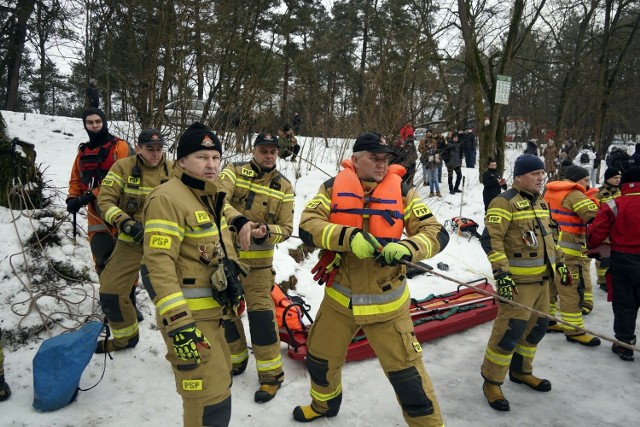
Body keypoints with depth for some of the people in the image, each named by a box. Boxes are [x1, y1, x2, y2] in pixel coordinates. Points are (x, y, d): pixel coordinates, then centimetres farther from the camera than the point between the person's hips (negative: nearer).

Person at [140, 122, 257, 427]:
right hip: (187, 316, -10)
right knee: (211, 400, -4)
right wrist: (178, 323, -30)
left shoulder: (206, 196, 12)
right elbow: (157, 264, -26)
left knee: (219, 382, 25)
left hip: (211, 312, 10)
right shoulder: (168, 198, -18)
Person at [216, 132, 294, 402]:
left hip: (258, 260, -1)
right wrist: (238, 220, -39)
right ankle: (236, 360, 35)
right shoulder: (234, 171, -4)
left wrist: (267, 232, -24)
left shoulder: (284, 187, 0)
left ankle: (271, 374, 10)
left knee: (261, 314, -5)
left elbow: (286, 228, -2)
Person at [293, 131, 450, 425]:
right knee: (320, 358, 21)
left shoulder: (402, 191, -5)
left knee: (405, 370, 0)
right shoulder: (333, 187, -4)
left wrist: (406, 249, -29)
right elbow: (308, 226, -15)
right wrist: (348, 237, -31)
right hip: (339, 298, 2)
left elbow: (436, 233, -9)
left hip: (387, 303, -2)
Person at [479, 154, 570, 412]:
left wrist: (560, 263, 23)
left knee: (537, 327, 16)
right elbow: (491, 240, -20)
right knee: (510, 331, -9)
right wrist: (501, 273, -26)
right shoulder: (505, 202, -14)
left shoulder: (540, 203, 14)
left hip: (542, 277, 9)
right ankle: (491, 382, 7)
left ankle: (520, 371, 35)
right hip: (517, 281, -9)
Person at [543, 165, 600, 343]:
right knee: (574, 289, -2)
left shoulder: (550, 192, 13)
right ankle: (574, 331, 4)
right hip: (568, 251, -9)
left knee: (551, 284, 18)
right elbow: (594, 216, -20)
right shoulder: (574, 195, -13)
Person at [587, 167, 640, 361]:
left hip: (622, 259, -1)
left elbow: (595, 234, -11)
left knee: (624, 304, 11)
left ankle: (624, 344, 18)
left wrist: (594, 246, 9)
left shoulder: (613, 205, -11)